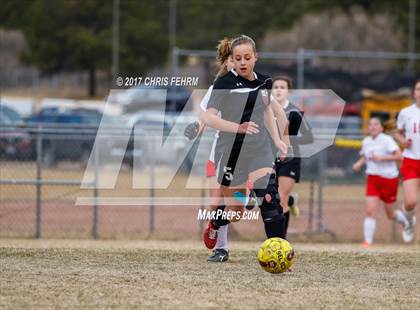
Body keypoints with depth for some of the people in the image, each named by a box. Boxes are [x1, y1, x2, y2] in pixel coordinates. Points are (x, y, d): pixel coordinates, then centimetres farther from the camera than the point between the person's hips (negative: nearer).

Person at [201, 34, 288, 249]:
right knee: (235, 213, 9)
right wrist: (238, 128, -31)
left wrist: (276, 139, 13)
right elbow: (208, 117, -19)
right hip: (232, 154, -3)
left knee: (270, 199, -17)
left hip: (260, 153, 3)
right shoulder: (225, 83, -10)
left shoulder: (263, 82, 6)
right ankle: (213, 224, 45)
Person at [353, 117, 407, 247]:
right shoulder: (366, 142, 6)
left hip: (389, 179, -4)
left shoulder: (386, 140, -12)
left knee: (390, 214, 9)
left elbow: (398, 156, -19)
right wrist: (359, 163, 3)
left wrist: (381, 158, -25)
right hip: (372, 179, 4)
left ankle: (406, 219, 42)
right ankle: (367, 242, -10)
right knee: (370, 211, -11)